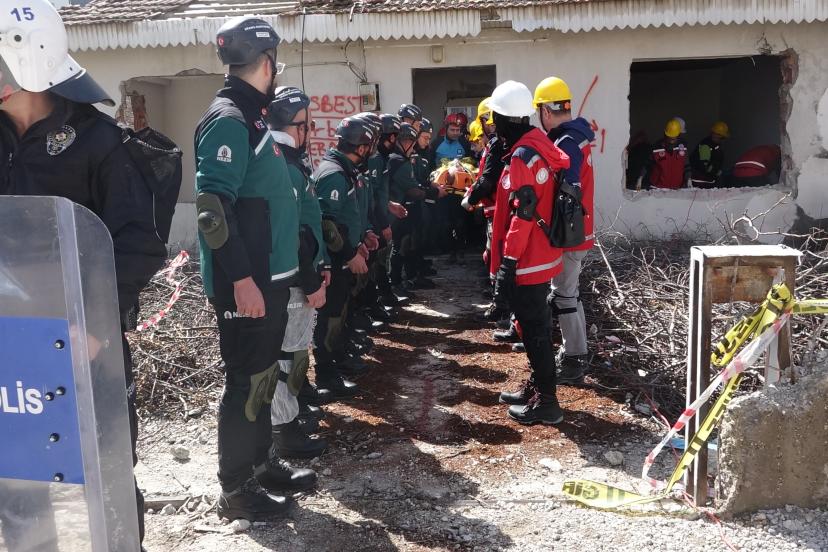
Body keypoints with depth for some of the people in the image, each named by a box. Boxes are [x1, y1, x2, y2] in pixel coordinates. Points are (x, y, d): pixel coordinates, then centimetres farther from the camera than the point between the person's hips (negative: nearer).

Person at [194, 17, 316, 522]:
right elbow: (213, 206, -22)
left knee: (262, 377, 17)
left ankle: (262, 464, 31)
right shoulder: (228, 120, -14)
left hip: (269, 277, 9)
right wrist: (241, 278, -24)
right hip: (246, 283, -9)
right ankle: (236, 489, 12)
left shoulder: (250, 117, 16)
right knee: (247, 382, -1)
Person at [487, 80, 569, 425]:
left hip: (526, 262, -10)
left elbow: (522, 215, -24)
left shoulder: (522, 156, -20)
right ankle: (536, 387, 32)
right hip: (541, 256, 10)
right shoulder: (540, 146, 10)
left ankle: (545, 402, 10)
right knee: (534, 326, 19)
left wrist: (506, 265, -23)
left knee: (534, 330, 0)